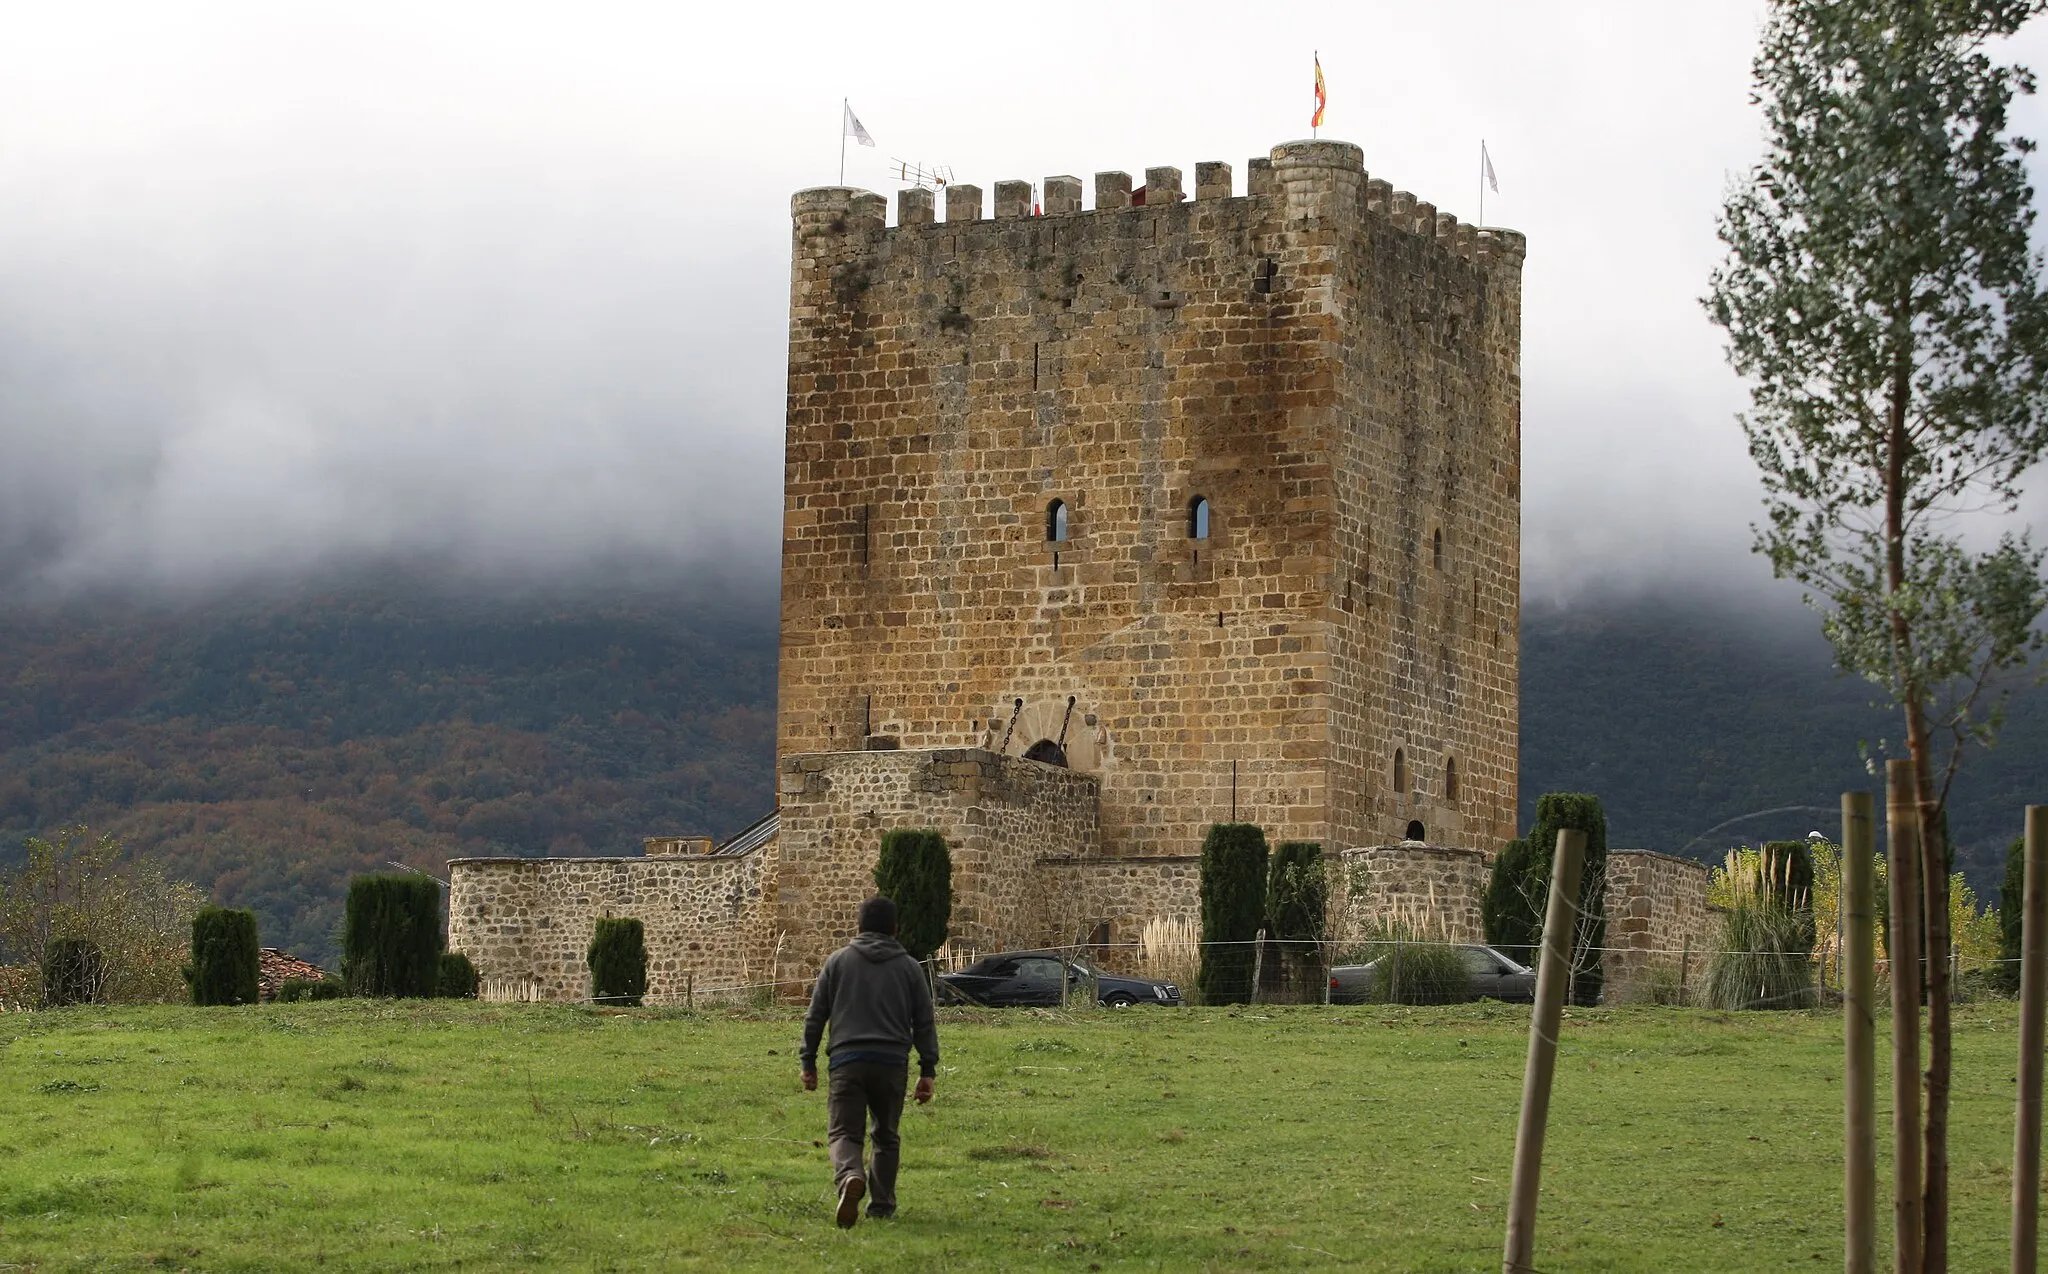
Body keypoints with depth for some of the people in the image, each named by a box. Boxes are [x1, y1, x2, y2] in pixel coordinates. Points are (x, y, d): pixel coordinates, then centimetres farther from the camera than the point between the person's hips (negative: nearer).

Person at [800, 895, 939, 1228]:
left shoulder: (838, 961, 11)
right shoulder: (909, 967, 12)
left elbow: (815, 1016, 9)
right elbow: (924, 1023, 10)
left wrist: (809, 1063, 14)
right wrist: (927, 1071, 11)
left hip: (847, 1061, -1)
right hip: (892, 1063, 1)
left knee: (843, 1131, -5)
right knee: (886, 1136, 16)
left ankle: (850, 1176, -35)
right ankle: (881, 1204, 15)